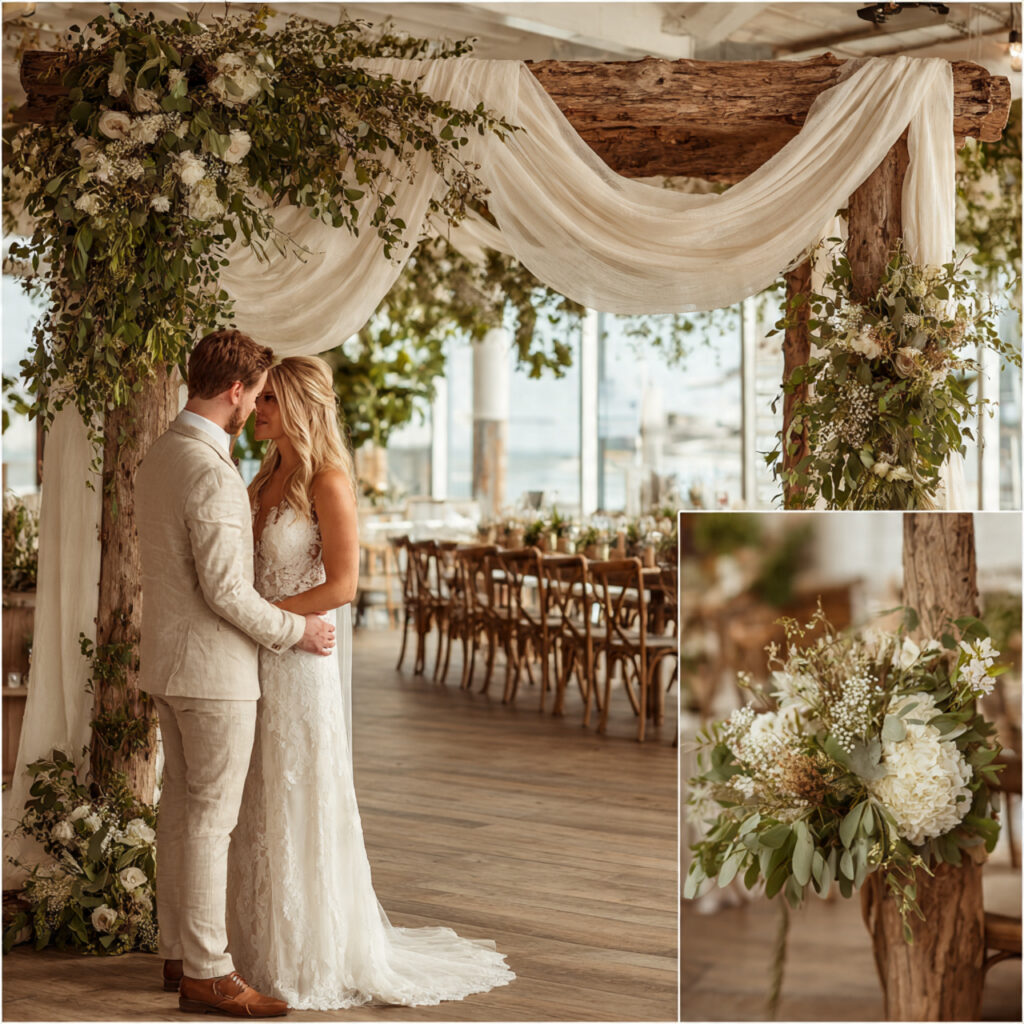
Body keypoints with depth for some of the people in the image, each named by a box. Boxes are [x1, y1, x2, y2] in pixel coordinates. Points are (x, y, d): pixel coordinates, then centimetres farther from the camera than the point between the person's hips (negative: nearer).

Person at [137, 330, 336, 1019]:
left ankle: (181, 953, 24)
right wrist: (295, 631, -11)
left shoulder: (158, 458, 10)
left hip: (168, 663, 10)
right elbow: (224, 588, -24)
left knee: (181, 808, 15)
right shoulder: (212, 472, -21)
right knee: (211, 818, -3)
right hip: (214, 668, -10)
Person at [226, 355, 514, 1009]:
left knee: (302, 806, 2)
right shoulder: (269, 479, 10)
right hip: (260, 664, 8)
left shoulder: (327, 482, -13)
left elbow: (341, 586, -18)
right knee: (262, 808, 14)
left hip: (301, 662, -8)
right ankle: (268, 939, 27)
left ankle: (317, 956, 16)